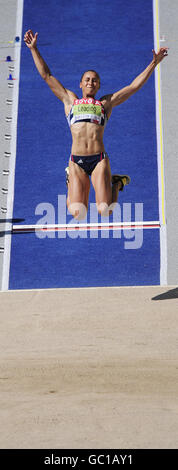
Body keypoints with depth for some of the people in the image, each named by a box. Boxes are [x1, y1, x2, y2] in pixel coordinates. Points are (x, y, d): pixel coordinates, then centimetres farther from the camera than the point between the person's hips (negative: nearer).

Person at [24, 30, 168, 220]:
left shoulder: (106, 103, 16)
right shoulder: (70, 100, 17)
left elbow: (135, 85, 16)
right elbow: (46, 75, 19)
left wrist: (154, 63, 12)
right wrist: (34, 49, 17)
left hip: (99, 160, 0)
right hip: (76, 161, 0)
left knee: (105, 211, -10)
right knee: (78, 213, -8)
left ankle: (116, 183, 24)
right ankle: (70, 182, 26)